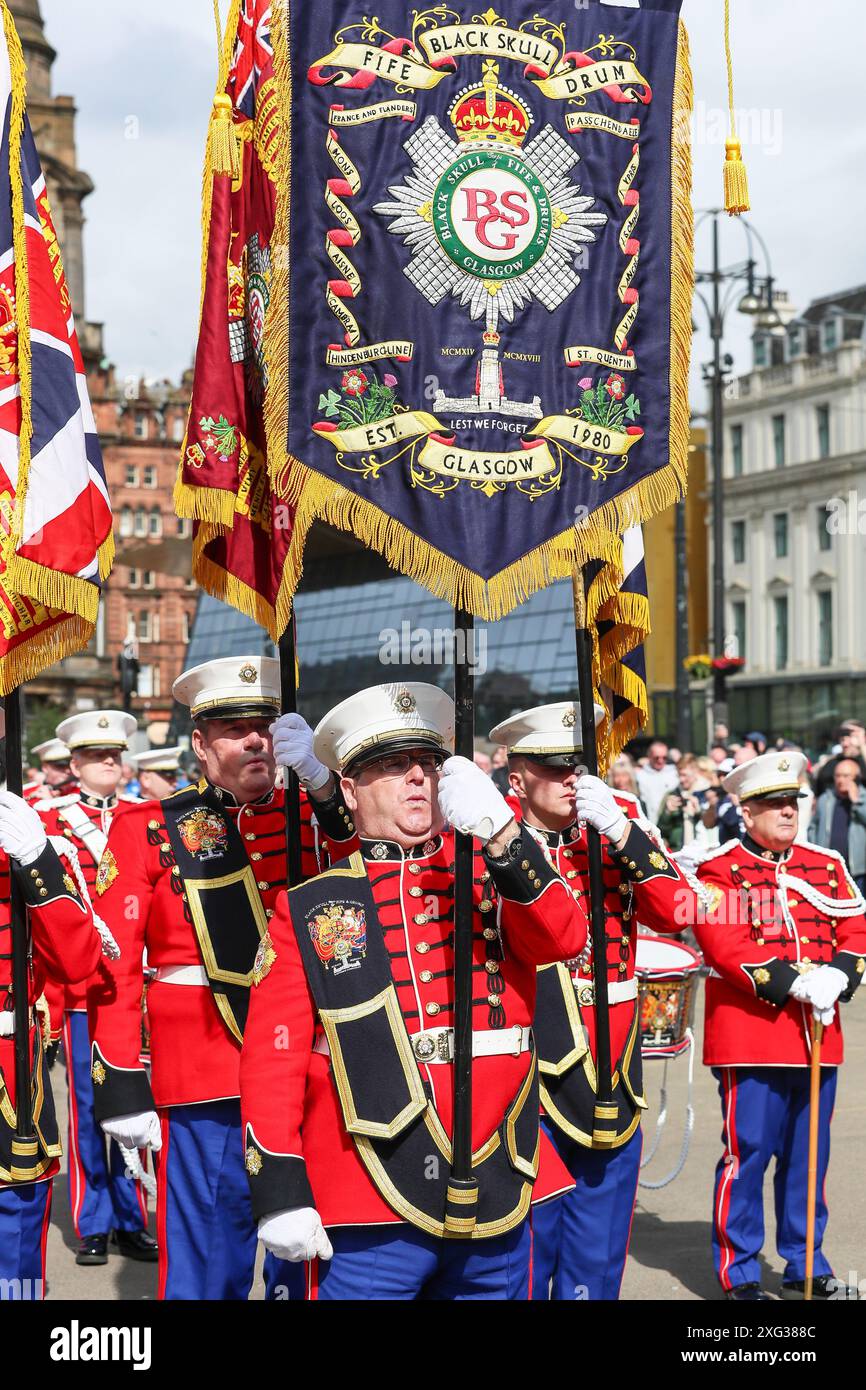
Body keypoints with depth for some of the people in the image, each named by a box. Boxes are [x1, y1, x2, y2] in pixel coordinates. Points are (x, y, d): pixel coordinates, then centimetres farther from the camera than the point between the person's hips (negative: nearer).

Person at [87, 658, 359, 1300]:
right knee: (208, 1269, 2)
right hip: (206, 1090, -3)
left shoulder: (314, 815, 9)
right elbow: (115, 967, -2)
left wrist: (322, 781, -23)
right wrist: (121, 1090, -7)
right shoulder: (149, 831, 0)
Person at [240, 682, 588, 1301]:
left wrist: (501, 835, -23)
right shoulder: (309, 912, 1)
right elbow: (272, 1060, -2)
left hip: (497, 1205, 3)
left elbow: (564, 938, -10)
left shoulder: (496, 882, 9)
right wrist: (279, 1191, -9)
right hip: (366, 1218, -2)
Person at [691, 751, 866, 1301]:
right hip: (750, 1036, -5)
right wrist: (795, 983, -20)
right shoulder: (719, 869, -3)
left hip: (818, 1037, 5)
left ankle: (805, 1267, 22)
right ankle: (741, 1274, 9)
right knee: (748, 1152, -1)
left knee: (809, 1155, 11)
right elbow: (724, 945, -14)